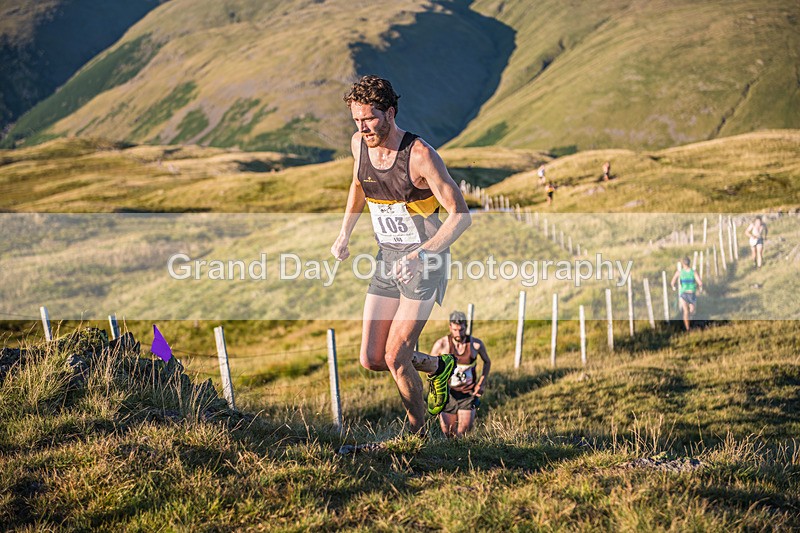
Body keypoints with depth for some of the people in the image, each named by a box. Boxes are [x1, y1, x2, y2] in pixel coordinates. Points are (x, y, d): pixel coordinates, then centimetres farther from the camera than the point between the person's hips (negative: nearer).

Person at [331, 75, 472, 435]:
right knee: (371, 360, 2)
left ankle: (418, 434, 13)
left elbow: (460, 216, -21)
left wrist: (419, 254, -32)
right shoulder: (359, 144, -2)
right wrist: (344, 233, 11)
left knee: (395, 358, -10)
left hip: (425, 261, -6)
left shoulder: (420, 155, -21)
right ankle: (437, 367, 31)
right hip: (387, 258, 6)